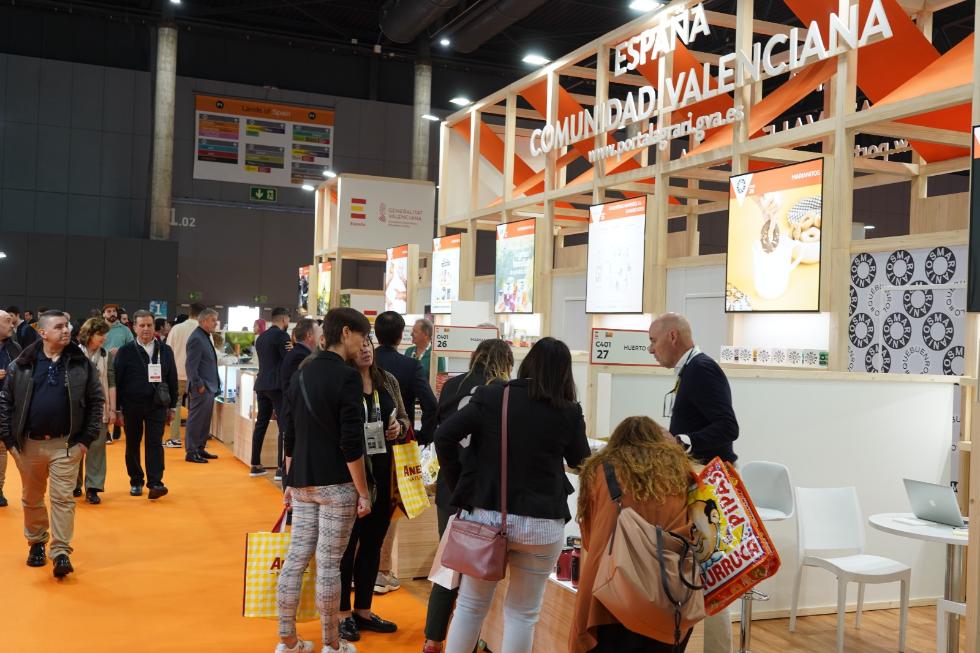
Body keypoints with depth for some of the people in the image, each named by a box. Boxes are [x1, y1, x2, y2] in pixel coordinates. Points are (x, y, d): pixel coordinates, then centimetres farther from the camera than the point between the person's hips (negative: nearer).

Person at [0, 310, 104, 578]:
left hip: (66, 444, -1)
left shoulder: (81, 363, -2)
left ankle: (61, 553, 2)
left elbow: (96, 400, 1)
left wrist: (87, 438, -4)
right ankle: (37, 542, 34)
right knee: (32, 499, 15)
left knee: (63, 499, -3)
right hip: (28, 444, 2)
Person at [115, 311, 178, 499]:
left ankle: (155, 483, -7)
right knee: (132, 446, 9)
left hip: (157, 405, 0)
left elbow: (172, 380, 9)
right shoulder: (125, 351, 0)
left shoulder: (165, 351, 6)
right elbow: (117, 381, -1)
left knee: (155, 444, -6)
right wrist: (117, 409, -3)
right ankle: (136, 482, 21)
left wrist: (172, 406, 8)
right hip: (132, 406, 0)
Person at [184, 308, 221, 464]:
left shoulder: (205, 337, 15)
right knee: (196, 420, -2)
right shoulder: (196, 339, -16)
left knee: (205, 420, 16)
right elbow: (190, 366, -19)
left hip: (209, 387, 10)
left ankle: (200, 449, 25)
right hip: (201, 389, -10)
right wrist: (198, 385, -19)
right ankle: (191, 452, 4)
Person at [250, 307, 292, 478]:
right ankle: (281, 468, -11)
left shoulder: (261, 337, 15)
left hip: (262, 385, 8)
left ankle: (255, 465, 16)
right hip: (278, 385, -8)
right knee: (284, 425, -6)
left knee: (261, 424, 12)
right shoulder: (282, 335, -9)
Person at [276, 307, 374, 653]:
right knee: (328, 563, 2)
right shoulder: (346, 375, -13)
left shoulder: (303, 373, 10)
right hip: (336, 484, -7)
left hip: (303, 483, 7)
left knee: (296, 557, 10)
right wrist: (363, 492, -11)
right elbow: (351, 443, -17)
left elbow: (290, 435, 14)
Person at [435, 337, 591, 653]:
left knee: (470, 605, 16)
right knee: (523, 613, 12)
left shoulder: (491, 396, -2)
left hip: (486, 515, 1)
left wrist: (460, 487, 3)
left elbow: (444, 436, -6)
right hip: (541, 524, -1)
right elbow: (582, 464, 13)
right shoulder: (570, 413, -2)